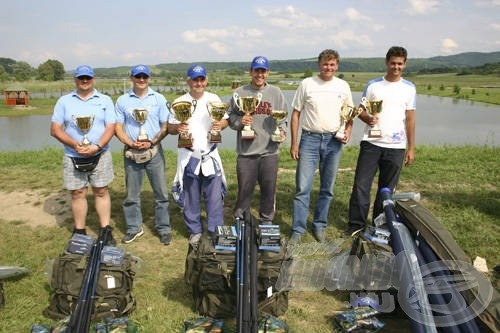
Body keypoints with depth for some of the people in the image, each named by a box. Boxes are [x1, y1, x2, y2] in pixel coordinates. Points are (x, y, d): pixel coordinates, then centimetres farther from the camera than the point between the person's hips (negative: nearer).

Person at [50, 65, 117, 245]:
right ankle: (79, 232, 18)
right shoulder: (64, 101, 7)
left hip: (100, 155, -1)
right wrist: (75, 144, -15)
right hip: (73, 157, 1)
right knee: (77, 193, 6)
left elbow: (111, 127, -3)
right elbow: (55, 129, 1)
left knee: (101, 191, 4)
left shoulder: (105, 100, 5)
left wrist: (97, 146, -18)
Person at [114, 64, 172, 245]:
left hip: (154, 151, -1)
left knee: (161, 192, 3)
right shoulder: (122, 101, 6)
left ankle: (164, 229, 16)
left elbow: (165, 126, 2)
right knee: (131, 194, 9)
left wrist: (152, 142, -13)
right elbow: (118, 128, 4)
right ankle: (134, 228, 24)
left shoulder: (159, 99, 4)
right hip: (131, 153, 1)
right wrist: (131, 144, -13)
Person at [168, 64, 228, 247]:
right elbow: (170, 126, 5)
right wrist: (177, 128, -18)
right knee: (191, 196, 9)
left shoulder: (214, 99, 6)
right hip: (189, 155, 0)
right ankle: (195, 231, 23)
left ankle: (216, 232, 12)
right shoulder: (179, 102, 4)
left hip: (210, 154, 0)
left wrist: (220, 124, -13)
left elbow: (225, 119, 10)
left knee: (215, 196, 0)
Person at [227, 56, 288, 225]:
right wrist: (239, 121, -13)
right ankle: (240, 220, 23)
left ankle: (267, 220, 28)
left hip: (269, 151, 2)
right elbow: (230, 117, 6)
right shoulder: (240, 93, 2)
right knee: (245, 188, 5)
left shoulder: (276, 93, 8)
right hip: (246, 151, -2)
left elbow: (283, 117, 13)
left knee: (269, 188, 10)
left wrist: (282, 130, -5)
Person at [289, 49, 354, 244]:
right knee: (302, 187, -5)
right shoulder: (307, 84, 0)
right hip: (310, 139, -2)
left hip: (334, 141, 3)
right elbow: (296, 114, 1)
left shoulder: (343, 86, 7)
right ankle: (298, 229, 6)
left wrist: (348, 131, -4)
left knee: (327, 189, 9)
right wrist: (294, 143, -4)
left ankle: (319, 226, 24)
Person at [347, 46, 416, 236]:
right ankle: (356, 224, 8)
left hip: (396, 146, 1)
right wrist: (368, 119, -16)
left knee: (387, 189, 8)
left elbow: (410, 119, 7)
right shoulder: (373, 85, 6)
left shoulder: (409, 88, 7)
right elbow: (361, 110, 8)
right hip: (371, 143, 0)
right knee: (361, 184, -4)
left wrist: (411, 148, 4)